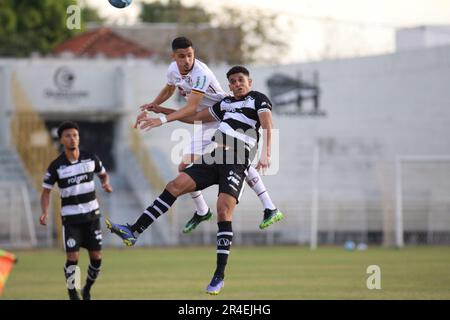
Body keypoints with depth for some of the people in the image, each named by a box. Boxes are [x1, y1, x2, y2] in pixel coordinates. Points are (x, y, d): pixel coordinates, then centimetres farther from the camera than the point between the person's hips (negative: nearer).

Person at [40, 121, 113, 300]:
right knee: (72, 259, -12)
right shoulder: (56, 166, -9)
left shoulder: (91, 159, -3)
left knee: (96, 258, 1)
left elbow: (103, 174, 16)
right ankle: (72, 294, 7)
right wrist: (45, 213, -19)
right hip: (70, 218, -2)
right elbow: (46, 191, -3)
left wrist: (106, 183, -8)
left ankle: (87, 289, 26)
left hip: (92, 215, 2)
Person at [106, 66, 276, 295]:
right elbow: (195, 116, 33)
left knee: (223, 210, -18)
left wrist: (265, 154, -30)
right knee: (175, 186, -7)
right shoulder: (226, 103, 24)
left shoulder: (258, 100, 4)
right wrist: (162, 118, 31)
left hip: (236, 164, -6)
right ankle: (133, 232, -8)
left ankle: (219, 276, -13)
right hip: (213, 158, 6)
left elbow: (267, 126, -13)